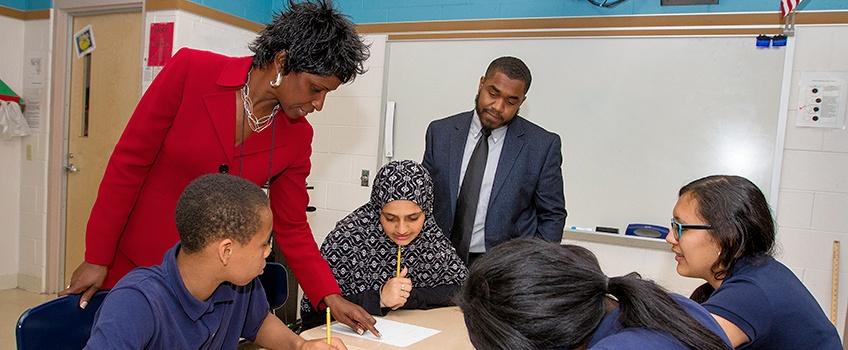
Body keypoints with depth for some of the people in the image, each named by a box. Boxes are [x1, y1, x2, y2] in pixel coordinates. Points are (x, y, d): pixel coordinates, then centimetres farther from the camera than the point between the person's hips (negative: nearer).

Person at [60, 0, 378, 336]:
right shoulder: (191, 71, -19)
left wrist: (330, 296, -11)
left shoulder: (297, 137, -8)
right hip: (131, 264, -2)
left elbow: (292, 229, -1)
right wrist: (96, 258, -9)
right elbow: (129, 163, -13)